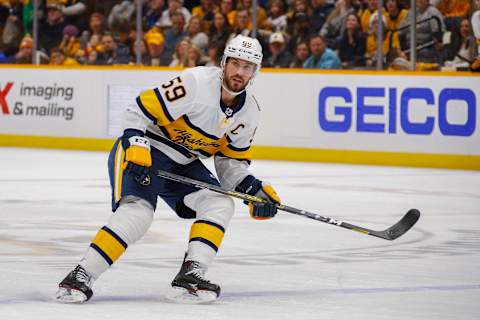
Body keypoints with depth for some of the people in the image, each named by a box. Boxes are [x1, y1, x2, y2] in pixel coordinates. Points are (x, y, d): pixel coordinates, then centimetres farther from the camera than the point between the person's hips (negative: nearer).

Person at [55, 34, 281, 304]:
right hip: (143, 151, -7)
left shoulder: (250, 112, 1)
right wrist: (135, 147, -31)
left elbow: (231, 160, 9)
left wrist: (253, 188, -8)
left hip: (183, 164, 7)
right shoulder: (197, 82, -22)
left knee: (221, 204, -11)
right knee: (138, 211, -27)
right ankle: (81, 277, -25)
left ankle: (189, 277, -15)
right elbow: (140, 109, -21)